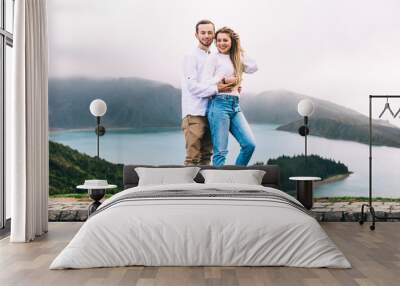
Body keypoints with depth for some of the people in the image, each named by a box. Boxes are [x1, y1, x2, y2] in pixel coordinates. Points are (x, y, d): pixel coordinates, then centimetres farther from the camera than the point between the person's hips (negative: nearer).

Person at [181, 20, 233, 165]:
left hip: (209, 113, 7)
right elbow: (192, 86, -14)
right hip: (194, 114, -7)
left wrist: (231, 87, 3)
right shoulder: (191, 57, -3)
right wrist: (216, 88, -20)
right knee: (193, 157, -8)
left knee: (206, 156, 10)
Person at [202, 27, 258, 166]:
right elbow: (205, 83, -8)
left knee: (250, 144, -2)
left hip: (235, 105, 6)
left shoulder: (236, 59, 19)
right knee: (220, 151, -6)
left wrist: (239, 51, 12)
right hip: (219, 104, -6)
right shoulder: (214, 58, 0)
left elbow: (253, 67, 7)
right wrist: (224, 80, -8)